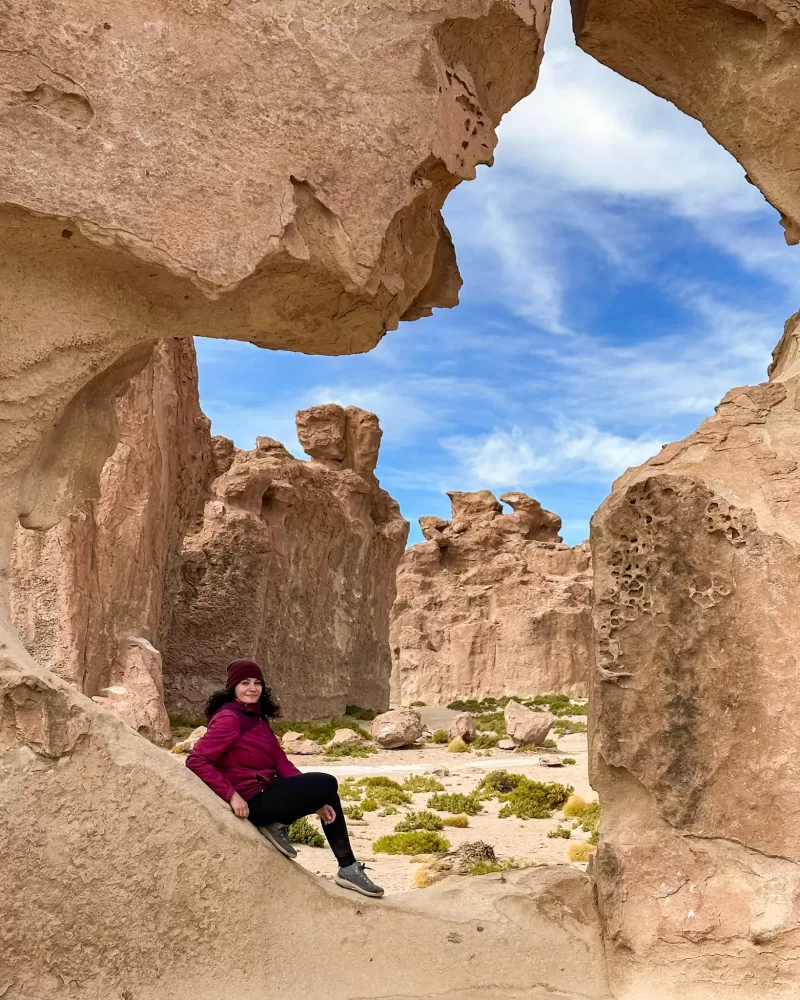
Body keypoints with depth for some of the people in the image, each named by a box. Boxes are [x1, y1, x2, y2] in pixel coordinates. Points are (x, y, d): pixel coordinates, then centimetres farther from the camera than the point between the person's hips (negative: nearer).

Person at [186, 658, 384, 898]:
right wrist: (232, 795, -24)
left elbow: (281, 762, 7)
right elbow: (196, 761, -20)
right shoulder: (229, 718, -15)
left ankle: (348, 868, 10)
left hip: (267, 793, 9)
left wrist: (314, 799, -3)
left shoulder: (257, 717, 12)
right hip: (252, 800, -9)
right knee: (327, 784, -15)